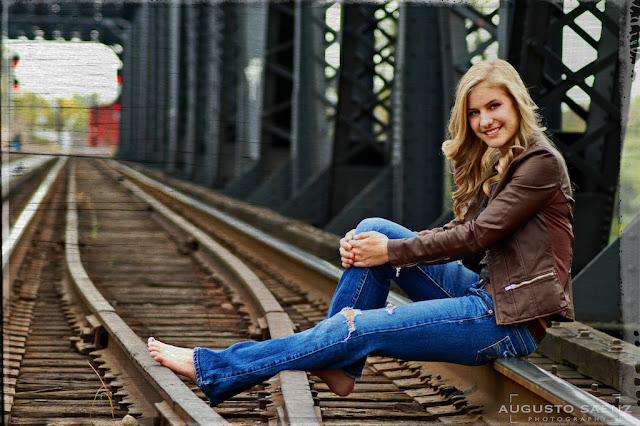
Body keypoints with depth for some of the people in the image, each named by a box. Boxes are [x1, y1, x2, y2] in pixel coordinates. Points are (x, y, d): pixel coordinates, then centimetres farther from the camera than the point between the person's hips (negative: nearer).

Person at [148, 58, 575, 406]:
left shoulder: (541, 162, -13)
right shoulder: (493, 163, 15)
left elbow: (478, 235, -17)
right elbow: (461, 238, 8)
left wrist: (392, 252, -12)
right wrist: (372, 245, -6)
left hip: (511, 320, -9)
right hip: (486, 293, 9)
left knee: (359, 329, -12)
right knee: (373, 229, -2)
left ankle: (212, 369, -3)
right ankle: (338, 362, -1)